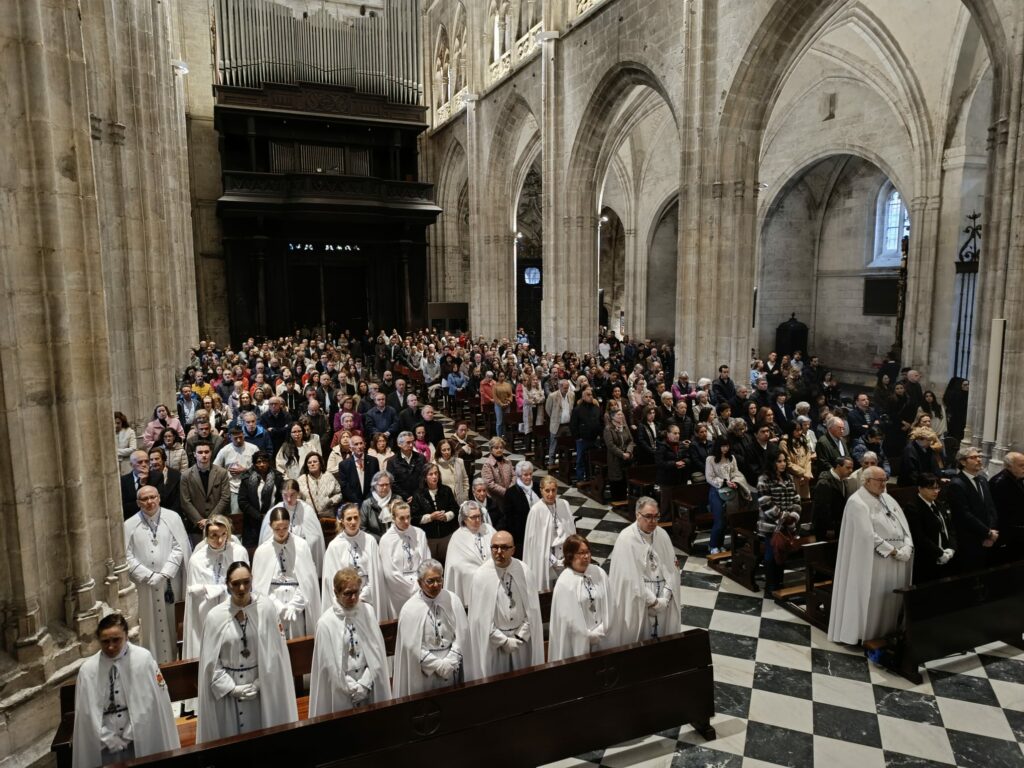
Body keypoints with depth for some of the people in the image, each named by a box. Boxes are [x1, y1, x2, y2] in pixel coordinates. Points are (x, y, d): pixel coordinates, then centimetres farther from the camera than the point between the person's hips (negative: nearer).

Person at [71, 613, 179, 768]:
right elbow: (88, 713, -3)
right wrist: (111, 741, -6)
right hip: (104, 745, 1)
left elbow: (148, 703, -8)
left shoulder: (143, 658, -11)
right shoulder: (87, 669, -7)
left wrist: (129, 736, -7)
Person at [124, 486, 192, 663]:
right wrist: (149, 576, -11)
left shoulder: (172, 518, -1)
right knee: (150, 626, 5)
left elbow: (179, 547, -4)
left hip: (171, 584, 0)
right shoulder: (130, 525, -1)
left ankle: (174, 661, 21)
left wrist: (164, 574, -13)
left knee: (172, 623, 9)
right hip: (144, 586, 0)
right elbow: (128, 556, -3)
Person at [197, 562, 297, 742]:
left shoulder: (266, 607, -12)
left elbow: (274, 650, -7)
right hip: (227, 691, 0)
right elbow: (211, 661, -5)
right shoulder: (215, 616, -12)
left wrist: (260, 682, -10)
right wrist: (232, 688, -9)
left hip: (262, 686, 0)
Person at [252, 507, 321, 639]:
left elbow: (308, 580, -3)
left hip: (298, 609, 0)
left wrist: (293, 605, -8)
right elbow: (259, 585, 0)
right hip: (273, 609, 1)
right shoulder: (262, 550, -3)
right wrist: (278, 607, -8)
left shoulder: (301, 545, -5)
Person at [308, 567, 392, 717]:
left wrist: (364, 683, -10)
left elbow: (377, 651, -2)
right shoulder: (326, 623, -14)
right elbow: (330, 664, -10)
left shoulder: (368, 611, -5)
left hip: (370, 687, 3)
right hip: (341, 691, -3)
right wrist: (353, 688, -9)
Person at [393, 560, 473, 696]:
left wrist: (451, 661, -11)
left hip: (453, 668, 3)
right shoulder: (410, 609, -11)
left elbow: (462, 633, -2)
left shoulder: (453, 600, -4)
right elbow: (412, 646, -11)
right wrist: (438, 665, -13)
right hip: (425, 672, -2)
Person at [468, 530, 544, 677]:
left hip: (522, 638, 2)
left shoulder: (524, 570, -7)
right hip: (494, 641, -2)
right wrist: (504, 641, -11)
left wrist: (521, 635, -7)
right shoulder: (481, 575, -13)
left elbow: (533, 608, 0)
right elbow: (480, 617, -10)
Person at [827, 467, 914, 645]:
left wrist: (907, 547, -8)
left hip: (897, 560, 7)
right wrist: (892, 550, -15)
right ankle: (868, 635, 10)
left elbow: (904, 524, 9)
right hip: (874, 561, -7)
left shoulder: (888, 499, 14)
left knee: (893, 598, 10)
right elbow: (868, 535, -17)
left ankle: (889, 633, 21)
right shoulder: (857, 502, -10)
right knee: (874, 599, -1)